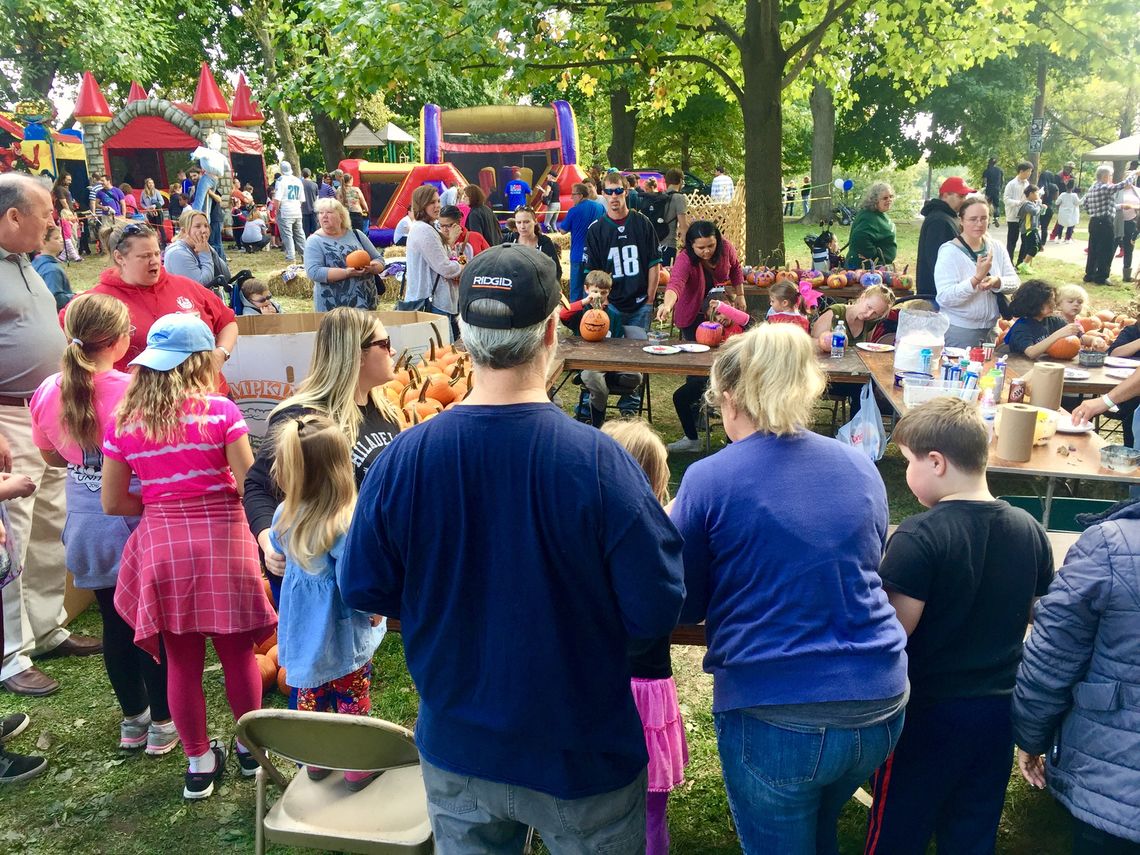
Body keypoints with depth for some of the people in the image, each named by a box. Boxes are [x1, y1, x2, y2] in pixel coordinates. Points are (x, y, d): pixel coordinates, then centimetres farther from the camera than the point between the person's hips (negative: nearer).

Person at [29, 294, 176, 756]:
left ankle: (133, 719, 33)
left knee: (114, 622, 18)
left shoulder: (48, 392, -6)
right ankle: (162, 723, 23)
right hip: (137, 526, -4)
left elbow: (52, 457, 9)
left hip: (87, 528, 5)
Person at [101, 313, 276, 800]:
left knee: (182, 662, 13)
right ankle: (250, 746, 31)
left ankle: (199, 763, 26)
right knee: (237, 652, 15)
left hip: (160, 546, 2)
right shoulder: (220, 411, -9)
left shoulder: (124, 423, 0)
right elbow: (250, 484, -11)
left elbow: (113, 502, 3)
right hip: (223, 541, -2)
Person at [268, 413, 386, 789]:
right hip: (341, 632, -6)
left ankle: (316, 759, 40)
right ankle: (357, 769, 27)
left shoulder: (285, 515, -9)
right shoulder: (343, 524, -29)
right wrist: (373, 608, -8)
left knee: (310, 693, 22)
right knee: (352, 698, 12)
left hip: (301, 628, 6)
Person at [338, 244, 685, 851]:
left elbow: (362, 590, -5)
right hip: (582, 755, -2)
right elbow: (656, 611, -20)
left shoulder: (402, 457, -17)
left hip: (455, 753, 3)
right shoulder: (596, 461, -26)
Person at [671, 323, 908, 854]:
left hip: (774, 714, -5)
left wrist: (673, 528, 20)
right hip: (880, 707, 5)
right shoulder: (862, 468, 5)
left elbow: (687, 607, 1)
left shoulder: (709, 479, -10)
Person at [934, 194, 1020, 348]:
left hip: (991, 329, 5)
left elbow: (1015, 282, 2)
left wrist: (996, 282, -19)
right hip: (958, 330, -5)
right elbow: (944, 297, -21)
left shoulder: (996, 248, 5)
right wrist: (977, 277, -30)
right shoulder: (949, 251, -13)